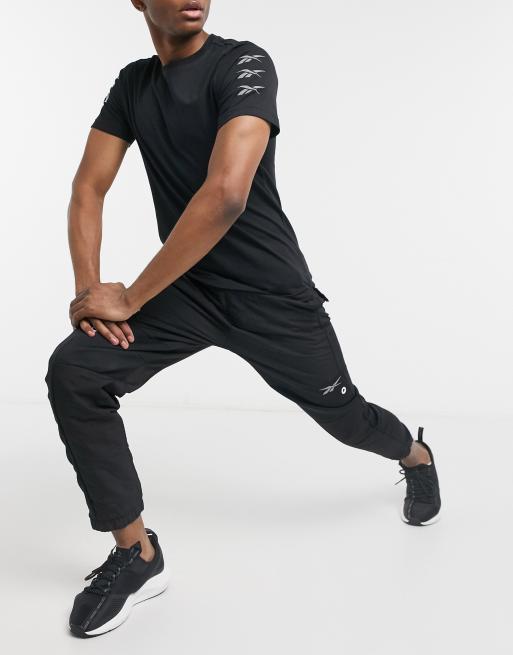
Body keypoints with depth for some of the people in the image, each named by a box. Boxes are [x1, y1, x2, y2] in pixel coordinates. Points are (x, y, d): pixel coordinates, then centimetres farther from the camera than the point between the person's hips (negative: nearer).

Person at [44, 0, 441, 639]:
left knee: (345, 417, 11)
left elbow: (226, 193, -29)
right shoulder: (132, 84, 5)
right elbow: (88, 188, 4)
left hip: (270, 293, -4)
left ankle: (417, 457, 50)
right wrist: (88, 287, -13)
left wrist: (129, 298, -24)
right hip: (184, 287, 5)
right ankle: (137, 556, -1)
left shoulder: (243, 63, -16)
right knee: (72, 374, -16)